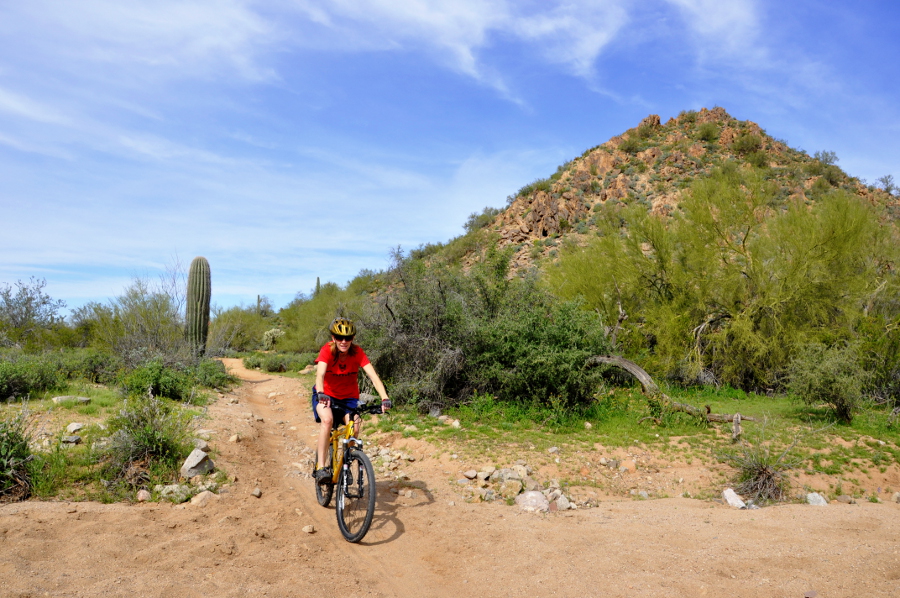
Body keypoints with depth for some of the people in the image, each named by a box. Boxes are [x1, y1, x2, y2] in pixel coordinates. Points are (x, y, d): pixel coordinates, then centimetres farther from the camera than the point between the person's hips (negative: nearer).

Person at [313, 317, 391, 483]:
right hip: (326, 395, -2)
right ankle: (320, 467, -24)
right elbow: (320, 374, -37)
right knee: (327, 419, -32)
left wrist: (384, 398, -42)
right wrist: (320, 393, -57)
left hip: (349, 397, 2)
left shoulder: (357, 352, -19)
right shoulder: (327, 350, -22)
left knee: (354, 427, -21)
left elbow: (373, 375, -28)